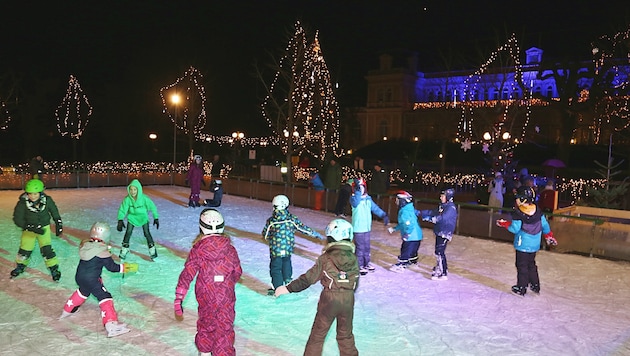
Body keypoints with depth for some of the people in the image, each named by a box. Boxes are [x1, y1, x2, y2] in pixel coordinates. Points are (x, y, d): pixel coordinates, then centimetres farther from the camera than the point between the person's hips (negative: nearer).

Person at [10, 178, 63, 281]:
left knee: (46, 248, -9)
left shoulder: (47, 200, -19)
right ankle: (20, 266, 36)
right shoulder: (22, 202, -23)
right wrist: (32, 228, -27)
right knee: (25, 249, 7)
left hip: (44, 227, 0)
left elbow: (54, 212, -1)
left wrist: (58, 224, 3)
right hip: (28, 228, 0)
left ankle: (54, 268, 6)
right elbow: (17, 219, -19)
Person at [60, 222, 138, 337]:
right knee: (105, 298, -8)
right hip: (92, 280, -8)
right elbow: (112, 267, -13)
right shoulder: (102, 252, -18)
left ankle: (67, 311, 54)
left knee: (83, 291, 35)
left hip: (79, 277, 8)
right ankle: (111, 325, -19)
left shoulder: (84, 245, 0)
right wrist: (127, 267, -6)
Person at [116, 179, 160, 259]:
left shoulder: (144, 198, -28)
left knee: (146, 233, -4)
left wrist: (156, 218, -13)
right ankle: (124, 250, 17)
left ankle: (152, 250, 13)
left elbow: (152, 207, -18)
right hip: (132, 216, 2)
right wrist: (120, 220, -32)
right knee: (128, 232, -1)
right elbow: (122, 209, -21)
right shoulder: (127, 199, -24)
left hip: (143, 217, -2)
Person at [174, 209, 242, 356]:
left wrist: (178, 301, -10)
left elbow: (186, 275, -13)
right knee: (225, 329, 7)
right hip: (226, 298, -1)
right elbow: (238, 273, 3)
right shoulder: (230, 249, -7)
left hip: (205, 297, 1)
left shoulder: (198, 250, -11)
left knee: (206, 324, 23)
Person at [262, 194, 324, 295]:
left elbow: (265, 235, 4)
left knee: (275, 268, 9)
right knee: (286, 263, 28)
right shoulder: (292, 219, -6)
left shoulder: (270, 221, -7)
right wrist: (316, 234, 11)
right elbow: (303, 228, 0)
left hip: (275, 250, -2)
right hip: (288, 249, 2)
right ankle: (288, 280, 29)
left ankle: (277, 288, 10)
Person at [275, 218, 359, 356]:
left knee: (318, 334, 12)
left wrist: (288, 288, -4)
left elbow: (308, 278, -12)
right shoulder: (354, 259, -4)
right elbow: (355, 284, 5)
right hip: (348, 299, 3)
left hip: (329, 299, -3)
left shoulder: (325, 258, -14)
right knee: (346, 334, 21)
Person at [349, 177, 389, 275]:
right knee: (360, 248, 0)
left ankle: (366, 263, 35)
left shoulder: (368, 199, 7)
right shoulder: (354, 198, -12)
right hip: (358, 228, -6)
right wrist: (358, 190, -44)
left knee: (367, 247, 19)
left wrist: (384, 215, -5)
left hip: (367, 227, 6)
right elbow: (355, 202, -35)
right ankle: (360, 266, 12)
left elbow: (375, 208, 7)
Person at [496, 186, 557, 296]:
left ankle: (521, 288, 11)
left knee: (522, 265, 4)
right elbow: (544, 225, 8)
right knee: (531, 264, 21)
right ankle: (535, 286, 29)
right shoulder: (537, 210, 0)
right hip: (535, 244, 7)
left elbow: (515, 229, -17)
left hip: (523, 245, -7)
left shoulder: (518, 213, -19)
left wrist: (504, 224, -2)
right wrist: (549, 236, 22)